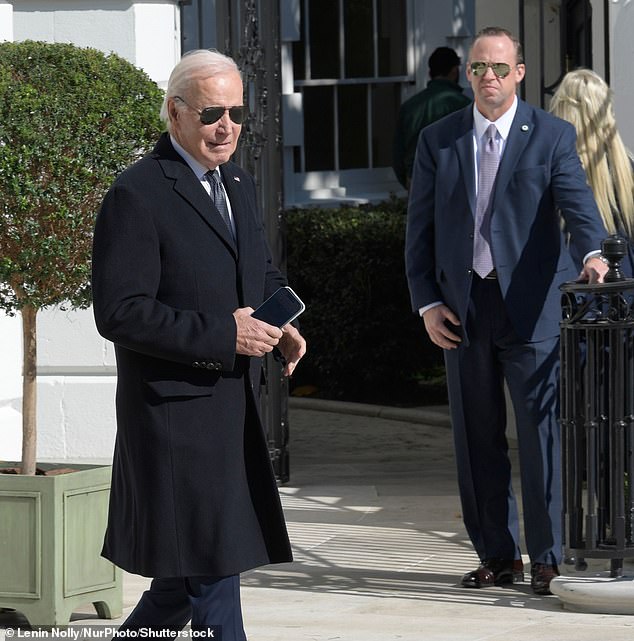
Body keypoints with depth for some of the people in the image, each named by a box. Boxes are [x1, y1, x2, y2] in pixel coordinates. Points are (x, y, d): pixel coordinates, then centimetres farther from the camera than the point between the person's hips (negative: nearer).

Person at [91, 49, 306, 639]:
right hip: (178, 412, -8)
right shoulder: (136, 195, -14)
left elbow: (263, 274, 27)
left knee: (188, 575, 13)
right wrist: (223, 335, -22)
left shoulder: (239, 186, 14)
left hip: (234, 408, 8)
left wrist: (280, 326, 4)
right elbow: (118, 313, -19)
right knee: (211, 572, -5)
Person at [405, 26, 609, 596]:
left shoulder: (552, 136, 1)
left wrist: (591, 252, -33)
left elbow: (577, 203, -12)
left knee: (541, 432, -5)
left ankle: (547, 559, 2)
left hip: (530, 306, -3)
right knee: (477, 438, 8)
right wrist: (427, 302, 1)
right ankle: (497, 556, 17)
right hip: (461, 308, 3)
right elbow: (420, 227, 10)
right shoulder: (438, 140, 9)